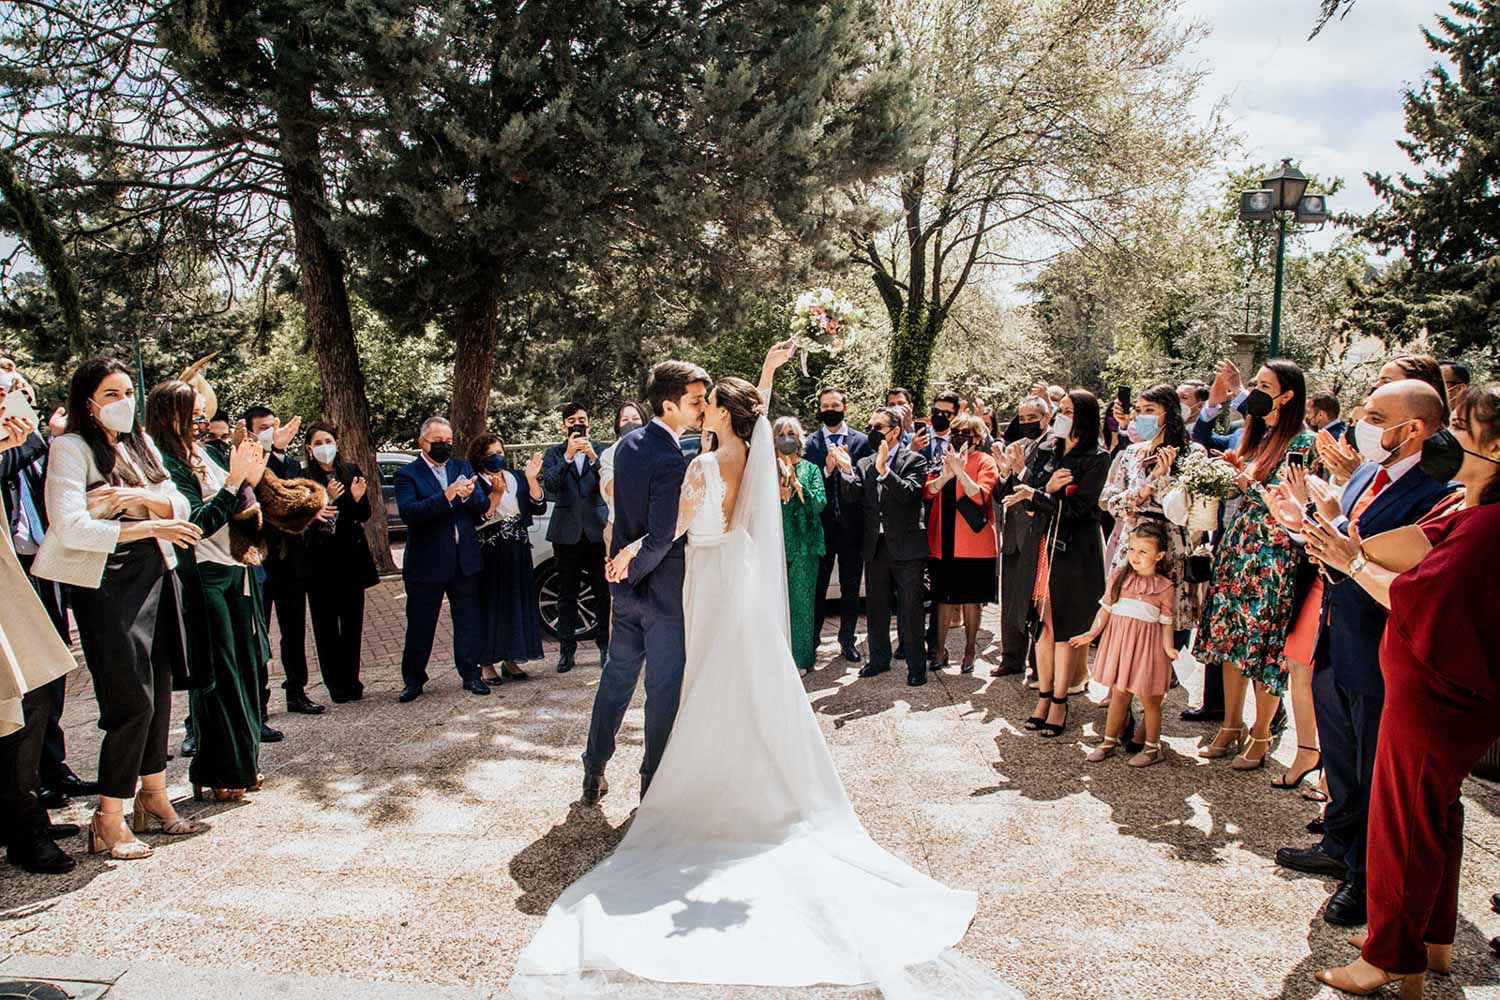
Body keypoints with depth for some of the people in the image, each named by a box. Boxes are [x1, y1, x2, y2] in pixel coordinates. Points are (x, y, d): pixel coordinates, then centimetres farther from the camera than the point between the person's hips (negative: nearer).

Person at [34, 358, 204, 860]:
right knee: (132, 699, -8)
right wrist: (146, 526, -20)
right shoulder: (71, 447, -6)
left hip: (155, 574, 6)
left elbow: (179, 507, 7)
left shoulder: (142, 445, 13)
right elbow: (70, 527, -17)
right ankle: (108, 820, 4)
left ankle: (154, 796, 24)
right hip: (105, 583, -6)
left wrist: (140, 497, -13)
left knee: (160, 691, 10)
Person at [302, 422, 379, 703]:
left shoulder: (351, 472, 4)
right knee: (325, 626, 3)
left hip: (351, 557, 3)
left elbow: (365, 516, 6)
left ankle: (351, 681, 16)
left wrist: (359, 498, -15)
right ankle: (336, 685, 11)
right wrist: (324, 500, -27)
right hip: (321, 560, -2)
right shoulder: (304, 478, -5)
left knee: (353, 622, 7)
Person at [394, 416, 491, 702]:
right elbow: (409, 512, -20)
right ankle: (413, 680, 20)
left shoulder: (463, 468, 10)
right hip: (426, 562, -3)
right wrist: (445, 497, -31)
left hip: (465, 560, 4)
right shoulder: (407, 474, -4)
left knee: (468, 621, 9)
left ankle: (471, 674, 20)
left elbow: (484, 505, 2)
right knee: (420, 625, 6)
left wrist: (469, 495, -21)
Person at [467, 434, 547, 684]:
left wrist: (532, 480, -13)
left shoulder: (517, 478, 8)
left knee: (517, 603, 6)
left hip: (518, 554, 5)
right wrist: (496, 494, -21)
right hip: (489, 555, -4)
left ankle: (510, 660, 17)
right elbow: (477, 520, -14)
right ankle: (486, 663, 6)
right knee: (490, 605, -2)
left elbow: (539, 508, 0)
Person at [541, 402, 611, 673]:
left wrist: (593, 457, -19)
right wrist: (568, 455, -18)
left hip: (597, 529, 0)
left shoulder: (600, 451, 6)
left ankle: (605, 645, 13)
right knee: (567, 593, 5)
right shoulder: (554, 453, 7)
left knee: (603, 591, 3)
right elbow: (550, 484, -9)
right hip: (567, 531, 0)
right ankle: (567, 649, 12)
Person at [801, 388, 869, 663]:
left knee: (851, 587, 11)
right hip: (821, 526, -1)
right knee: (817, 586, 8)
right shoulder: (809, 443, 2)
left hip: (852, 525, 1)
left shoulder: (862, 441, 2)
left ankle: (847, 639, 25)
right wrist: (827, 469, -20)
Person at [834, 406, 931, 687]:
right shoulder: (864, 464, 10)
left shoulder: (914, 460, -3)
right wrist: (847, 471, -16)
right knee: (876, 607, 14)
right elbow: (853, 498, -1)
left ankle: (916, 666, 10)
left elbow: (908, 493, -19)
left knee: (910, 609, 0)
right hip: (875, 547, 5)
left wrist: (884, 470, -29)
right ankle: (879, 658, 28)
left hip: (907, 547, -5)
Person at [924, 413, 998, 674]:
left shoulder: (984, 461, -1)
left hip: (973, 542, -3)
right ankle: (940, 649, 16)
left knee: (970, 599, 5)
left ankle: (970, 650, 18)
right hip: (943, 542, 3)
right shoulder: (943, 460, 10)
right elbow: (928, 491, -3)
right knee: (944, 597, 7)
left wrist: (959, 471, -24)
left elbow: (980, 495, -15)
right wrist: (946, 474, -20)